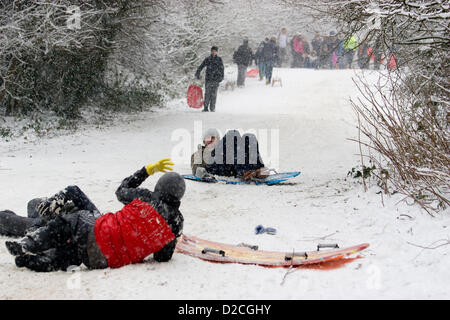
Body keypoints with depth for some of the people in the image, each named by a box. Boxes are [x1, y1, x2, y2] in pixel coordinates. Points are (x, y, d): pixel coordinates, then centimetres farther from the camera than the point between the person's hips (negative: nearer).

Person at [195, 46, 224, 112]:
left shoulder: (219, 59, 6)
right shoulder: (207, 59, 9)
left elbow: (221, 69, 4)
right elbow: (201, 66, 8)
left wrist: (221, 76, -6)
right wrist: (197, 73, -3)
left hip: (216, 79, -1)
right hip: (208, 78, 1)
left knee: (214, 93, -3)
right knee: (207, 93, -2)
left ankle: (212, 108, 2)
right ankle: (206, 107, 0)